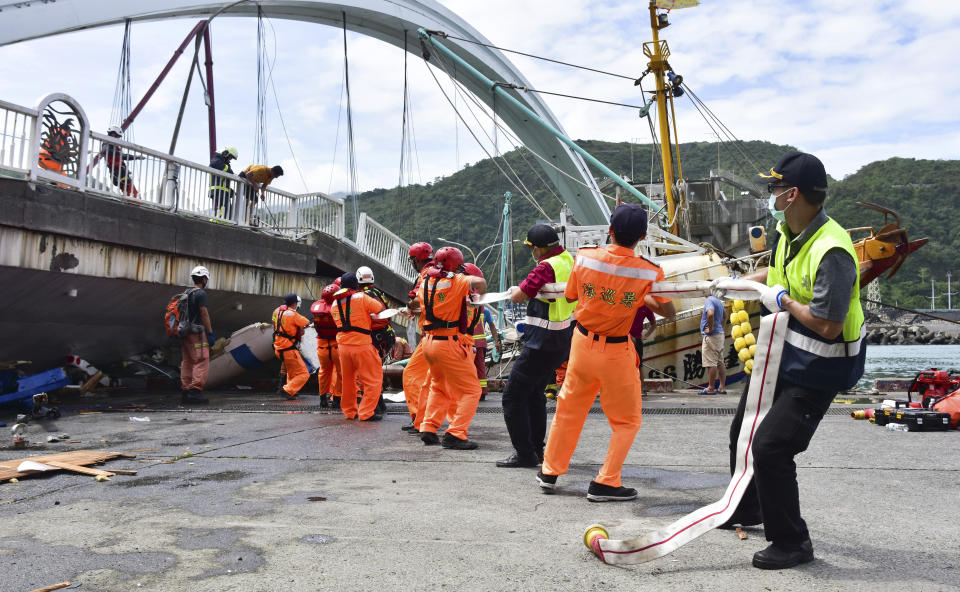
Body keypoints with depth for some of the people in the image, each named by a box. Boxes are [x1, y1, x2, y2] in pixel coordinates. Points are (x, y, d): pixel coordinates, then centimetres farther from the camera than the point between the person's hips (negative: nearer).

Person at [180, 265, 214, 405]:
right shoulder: (200, 293, -9)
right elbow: (204, 314, -12)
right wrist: (210, 333, -9)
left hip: (185, 332, 9)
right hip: (197, 332, -9)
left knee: (187, 362, 11)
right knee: (202, 362, -9)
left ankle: (185, 392, 13)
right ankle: (195, 391, -15)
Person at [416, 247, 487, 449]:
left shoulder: (426, 282, 10)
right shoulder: (456, 281, -10)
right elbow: (480, 282, -25)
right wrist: (480, 294, -4)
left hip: (429, 342, 8)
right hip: (449, 344, -8)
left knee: (439, 388, 26)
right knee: (471, 391, 2)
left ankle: (428, 429, 21)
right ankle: (455, 435, -8)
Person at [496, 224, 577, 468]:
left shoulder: (547, 267, -22)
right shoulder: (567, 258, 6)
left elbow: (518, 296, -20)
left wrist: (515, 290, 3)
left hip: (544, 344, -10)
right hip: (562, 340, 10)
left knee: (513, 397, -2)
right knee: (534, 393, 22)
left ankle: (524, 453, 2)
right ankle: (537, 448, 28)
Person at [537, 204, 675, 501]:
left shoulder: (585, 257, -12)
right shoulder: (649, 272, -17)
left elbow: (570, 296, 3)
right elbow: (668, 312, -5)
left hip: (583, 342, 3)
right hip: (616, 352, -3)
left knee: (568, 409, 20)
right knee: (627, 420, 16)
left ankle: (550, 473, 32)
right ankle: (605, 483, 13)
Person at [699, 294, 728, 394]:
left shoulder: (709, 300, -15)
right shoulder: (718, 301, 15)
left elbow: (710, 314, -32)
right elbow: (725, 316, 28)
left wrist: (710, 328, -21)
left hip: (711, 336, -10)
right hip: (720, 334, 10)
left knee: (711, 363, -6)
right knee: (720, 363, 10)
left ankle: (710, 388, -3)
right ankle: (722, 387, 12)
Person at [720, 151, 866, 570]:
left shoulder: (831, 252, -31)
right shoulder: (788, 230, -1)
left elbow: (826, 325, -33)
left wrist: (783, 301, -21)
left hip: (815, 368, -10)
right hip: (779, 353, 10)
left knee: (771, 448, -15)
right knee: (743, 433, 21)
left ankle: (792, 544, 6)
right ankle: (746, 510, 44)